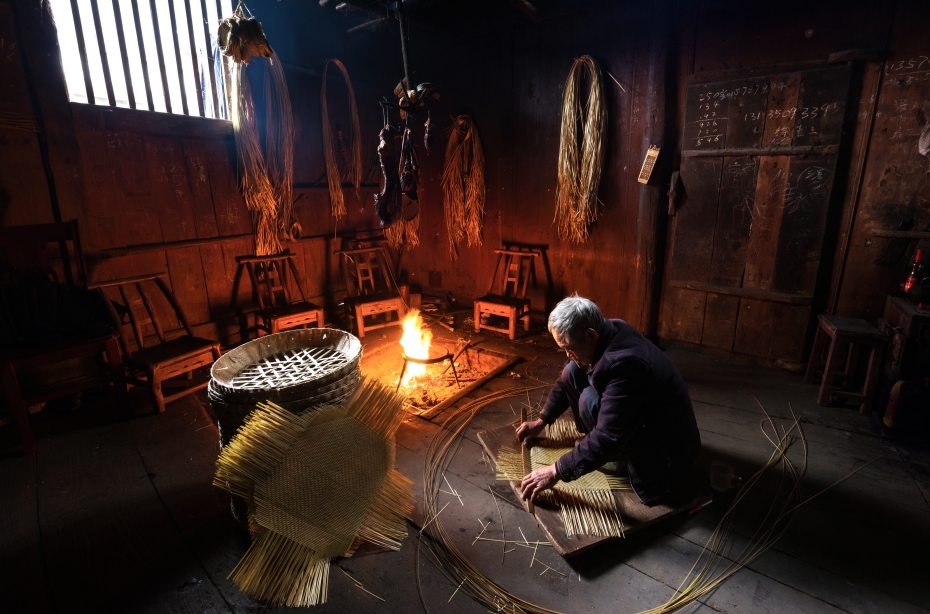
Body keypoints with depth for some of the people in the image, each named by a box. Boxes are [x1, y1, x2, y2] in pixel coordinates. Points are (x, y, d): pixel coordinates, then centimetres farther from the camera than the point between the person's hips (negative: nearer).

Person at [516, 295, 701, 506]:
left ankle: (622, 456, -1)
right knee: (572, 373, -3)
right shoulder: (609, 333, -9)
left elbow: (607, 439, -35)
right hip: (635, 418, 8)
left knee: (590, 400, -28)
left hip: (669, 448, -8)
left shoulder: (626, 364, -36)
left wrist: (556, 472, -27)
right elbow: (566, 380, 6)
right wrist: (541, 421, 8)